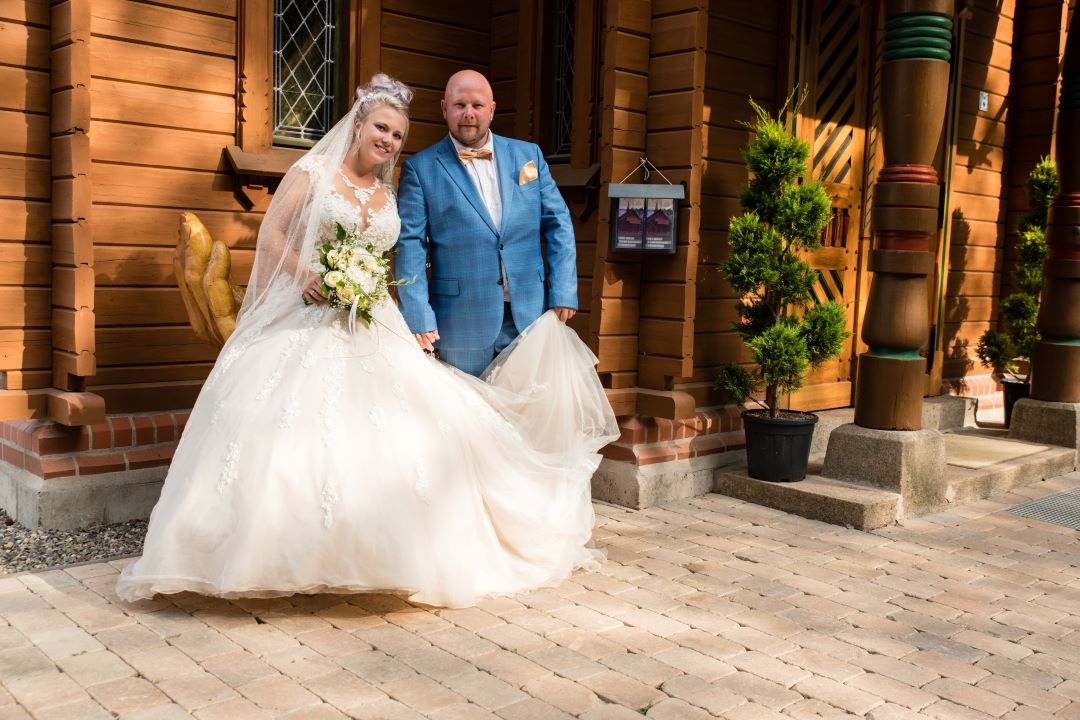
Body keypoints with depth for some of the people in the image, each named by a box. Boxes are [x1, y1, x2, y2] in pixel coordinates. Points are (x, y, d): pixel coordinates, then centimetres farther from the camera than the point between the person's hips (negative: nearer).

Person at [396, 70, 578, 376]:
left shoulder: (529, 155, 9)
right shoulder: (420, 168, 0)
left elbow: (558, 224, 9)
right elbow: (410, 244, -5)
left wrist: (563, 292, 0)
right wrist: (418, 316, -13)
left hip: (530, 314, 3)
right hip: (461, 325, -2)